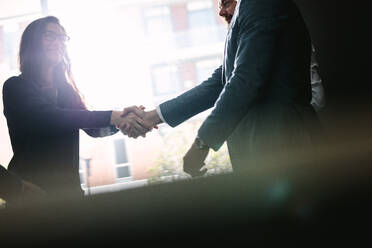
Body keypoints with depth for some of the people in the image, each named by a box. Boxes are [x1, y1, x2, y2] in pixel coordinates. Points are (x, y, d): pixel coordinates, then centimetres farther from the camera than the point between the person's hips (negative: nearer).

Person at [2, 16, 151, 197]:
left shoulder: (65, 89, 17)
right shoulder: (15, 87, -3)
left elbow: (93, 129, 6)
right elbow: (50, 117, -20)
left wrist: (122, 121, -16)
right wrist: (111, 117, -27)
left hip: (67, 185, 6)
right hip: (30, 187, -6)